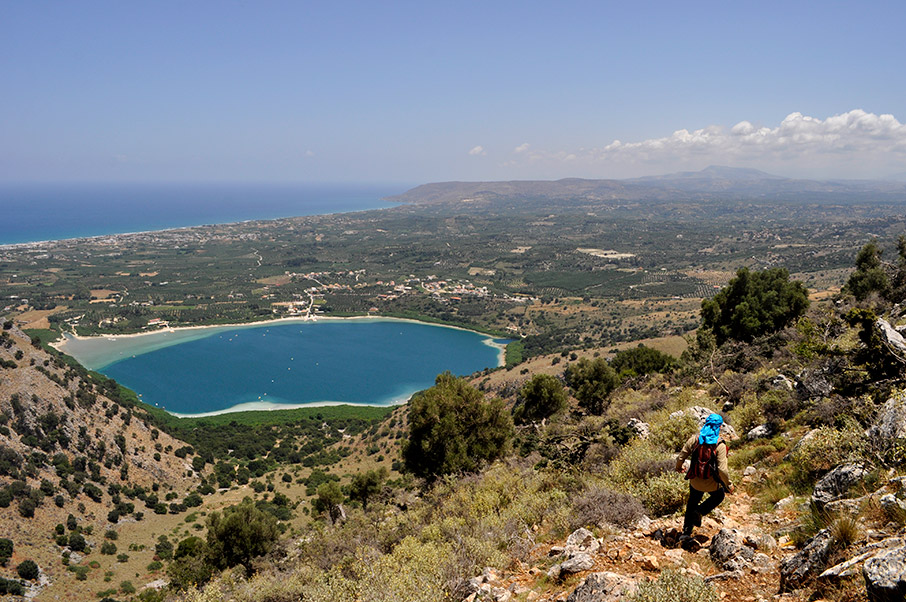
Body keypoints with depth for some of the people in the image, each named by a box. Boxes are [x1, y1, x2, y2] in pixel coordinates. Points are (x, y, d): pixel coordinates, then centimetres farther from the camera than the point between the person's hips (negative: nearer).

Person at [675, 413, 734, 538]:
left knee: (693, 502, 26)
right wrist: (728, 485, -9)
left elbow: (680, 457, -6)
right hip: (712, 483, -3)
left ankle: (687, 530, 31)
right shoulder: (720, 445, -20)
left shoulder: (695, 439, -11)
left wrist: (678, 467, 15)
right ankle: (699, 512, 9)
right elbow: (722, 469, -23)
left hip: (695, 481, 3)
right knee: (719, 496, 30)